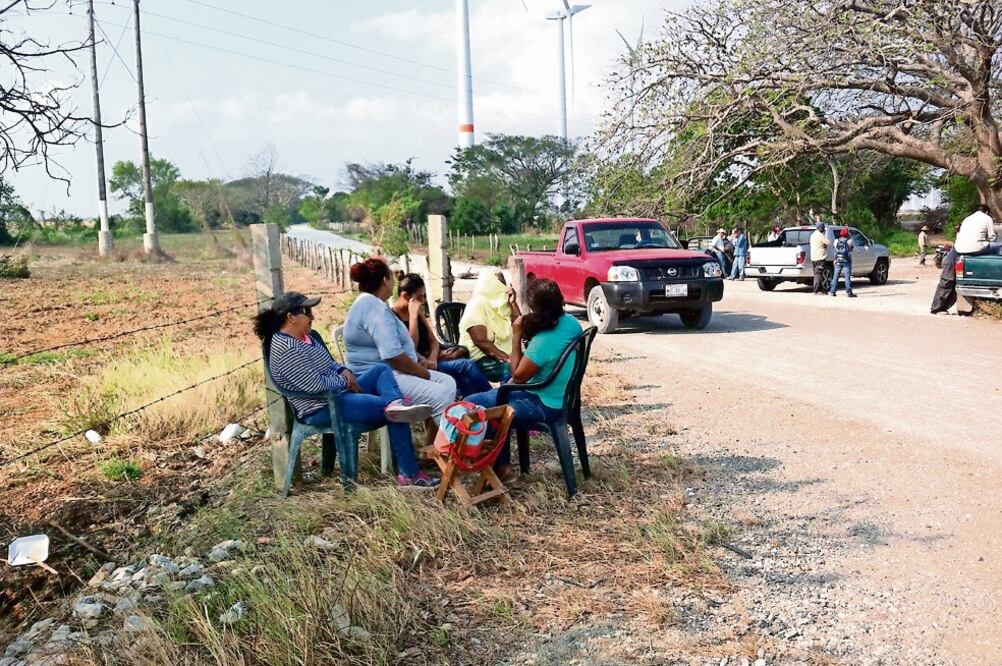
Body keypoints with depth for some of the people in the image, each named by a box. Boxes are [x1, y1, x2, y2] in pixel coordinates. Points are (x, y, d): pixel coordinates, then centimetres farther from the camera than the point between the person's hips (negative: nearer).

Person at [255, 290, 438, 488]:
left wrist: (344, 370, 0)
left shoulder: (306, 335, 10)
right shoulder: (286, 350, -23)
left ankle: (396, 404, -31)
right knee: (396, 415, -16)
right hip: (321, 408, -11)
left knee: (381, 369, -3)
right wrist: (345, 381, -9)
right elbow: (316, 385, -27)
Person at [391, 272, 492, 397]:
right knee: (468, 366, -21)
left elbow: (433, 340, 10)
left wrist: (432, 358, -11)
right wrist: (413, 316, -18)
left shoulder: (417, 313, 16)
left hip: (427, 361, 8)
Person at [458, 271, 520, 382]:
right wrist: (506, 358, -26)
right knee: (512, 370, -32)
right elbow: (481, 342, -19)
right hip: (480, 359, -8)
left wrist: (513, 302, 2)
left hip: (502, 354, 8)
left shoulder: (502, 304, 14)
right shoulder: (477, 306, -10)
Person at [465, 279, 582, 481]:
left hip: (546, 405, -9)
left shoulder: (542, 343, -30)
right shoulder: (571, 322, -5)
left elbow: (518, 376, -14)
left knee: (472, 404, -11)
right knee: (496, 394, 23)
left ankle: (500, 465, 3)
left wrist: (516, 336, -13)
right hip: (564, 396, 9)